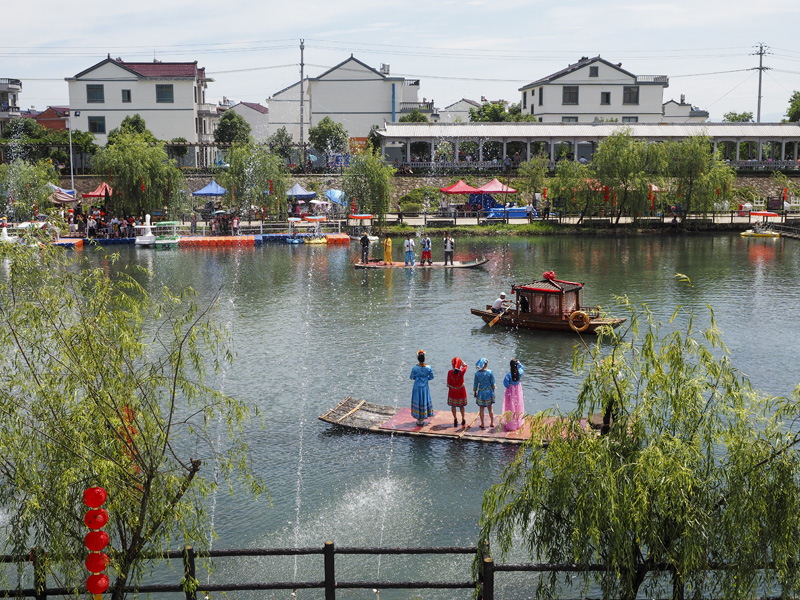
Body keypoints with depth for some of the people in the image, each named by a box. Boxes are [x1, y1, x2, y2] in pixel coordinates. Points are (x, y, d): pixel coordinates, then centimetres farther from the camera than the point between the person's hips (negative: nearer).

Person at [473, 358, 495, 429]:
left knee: (481, 409, 10)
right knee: (490, 408, 15)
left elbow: (475, 384, -3)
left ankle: (482, 424, 15)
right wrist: (493, 391, 9)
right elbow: (493, 383, -4)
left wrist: (475, 392, 10)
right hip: (489, 391, 0)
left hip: (481, 392, 0)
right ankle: (492, 423, 24)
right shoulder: (490, 372, -11)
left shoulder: (477, 373, -10)